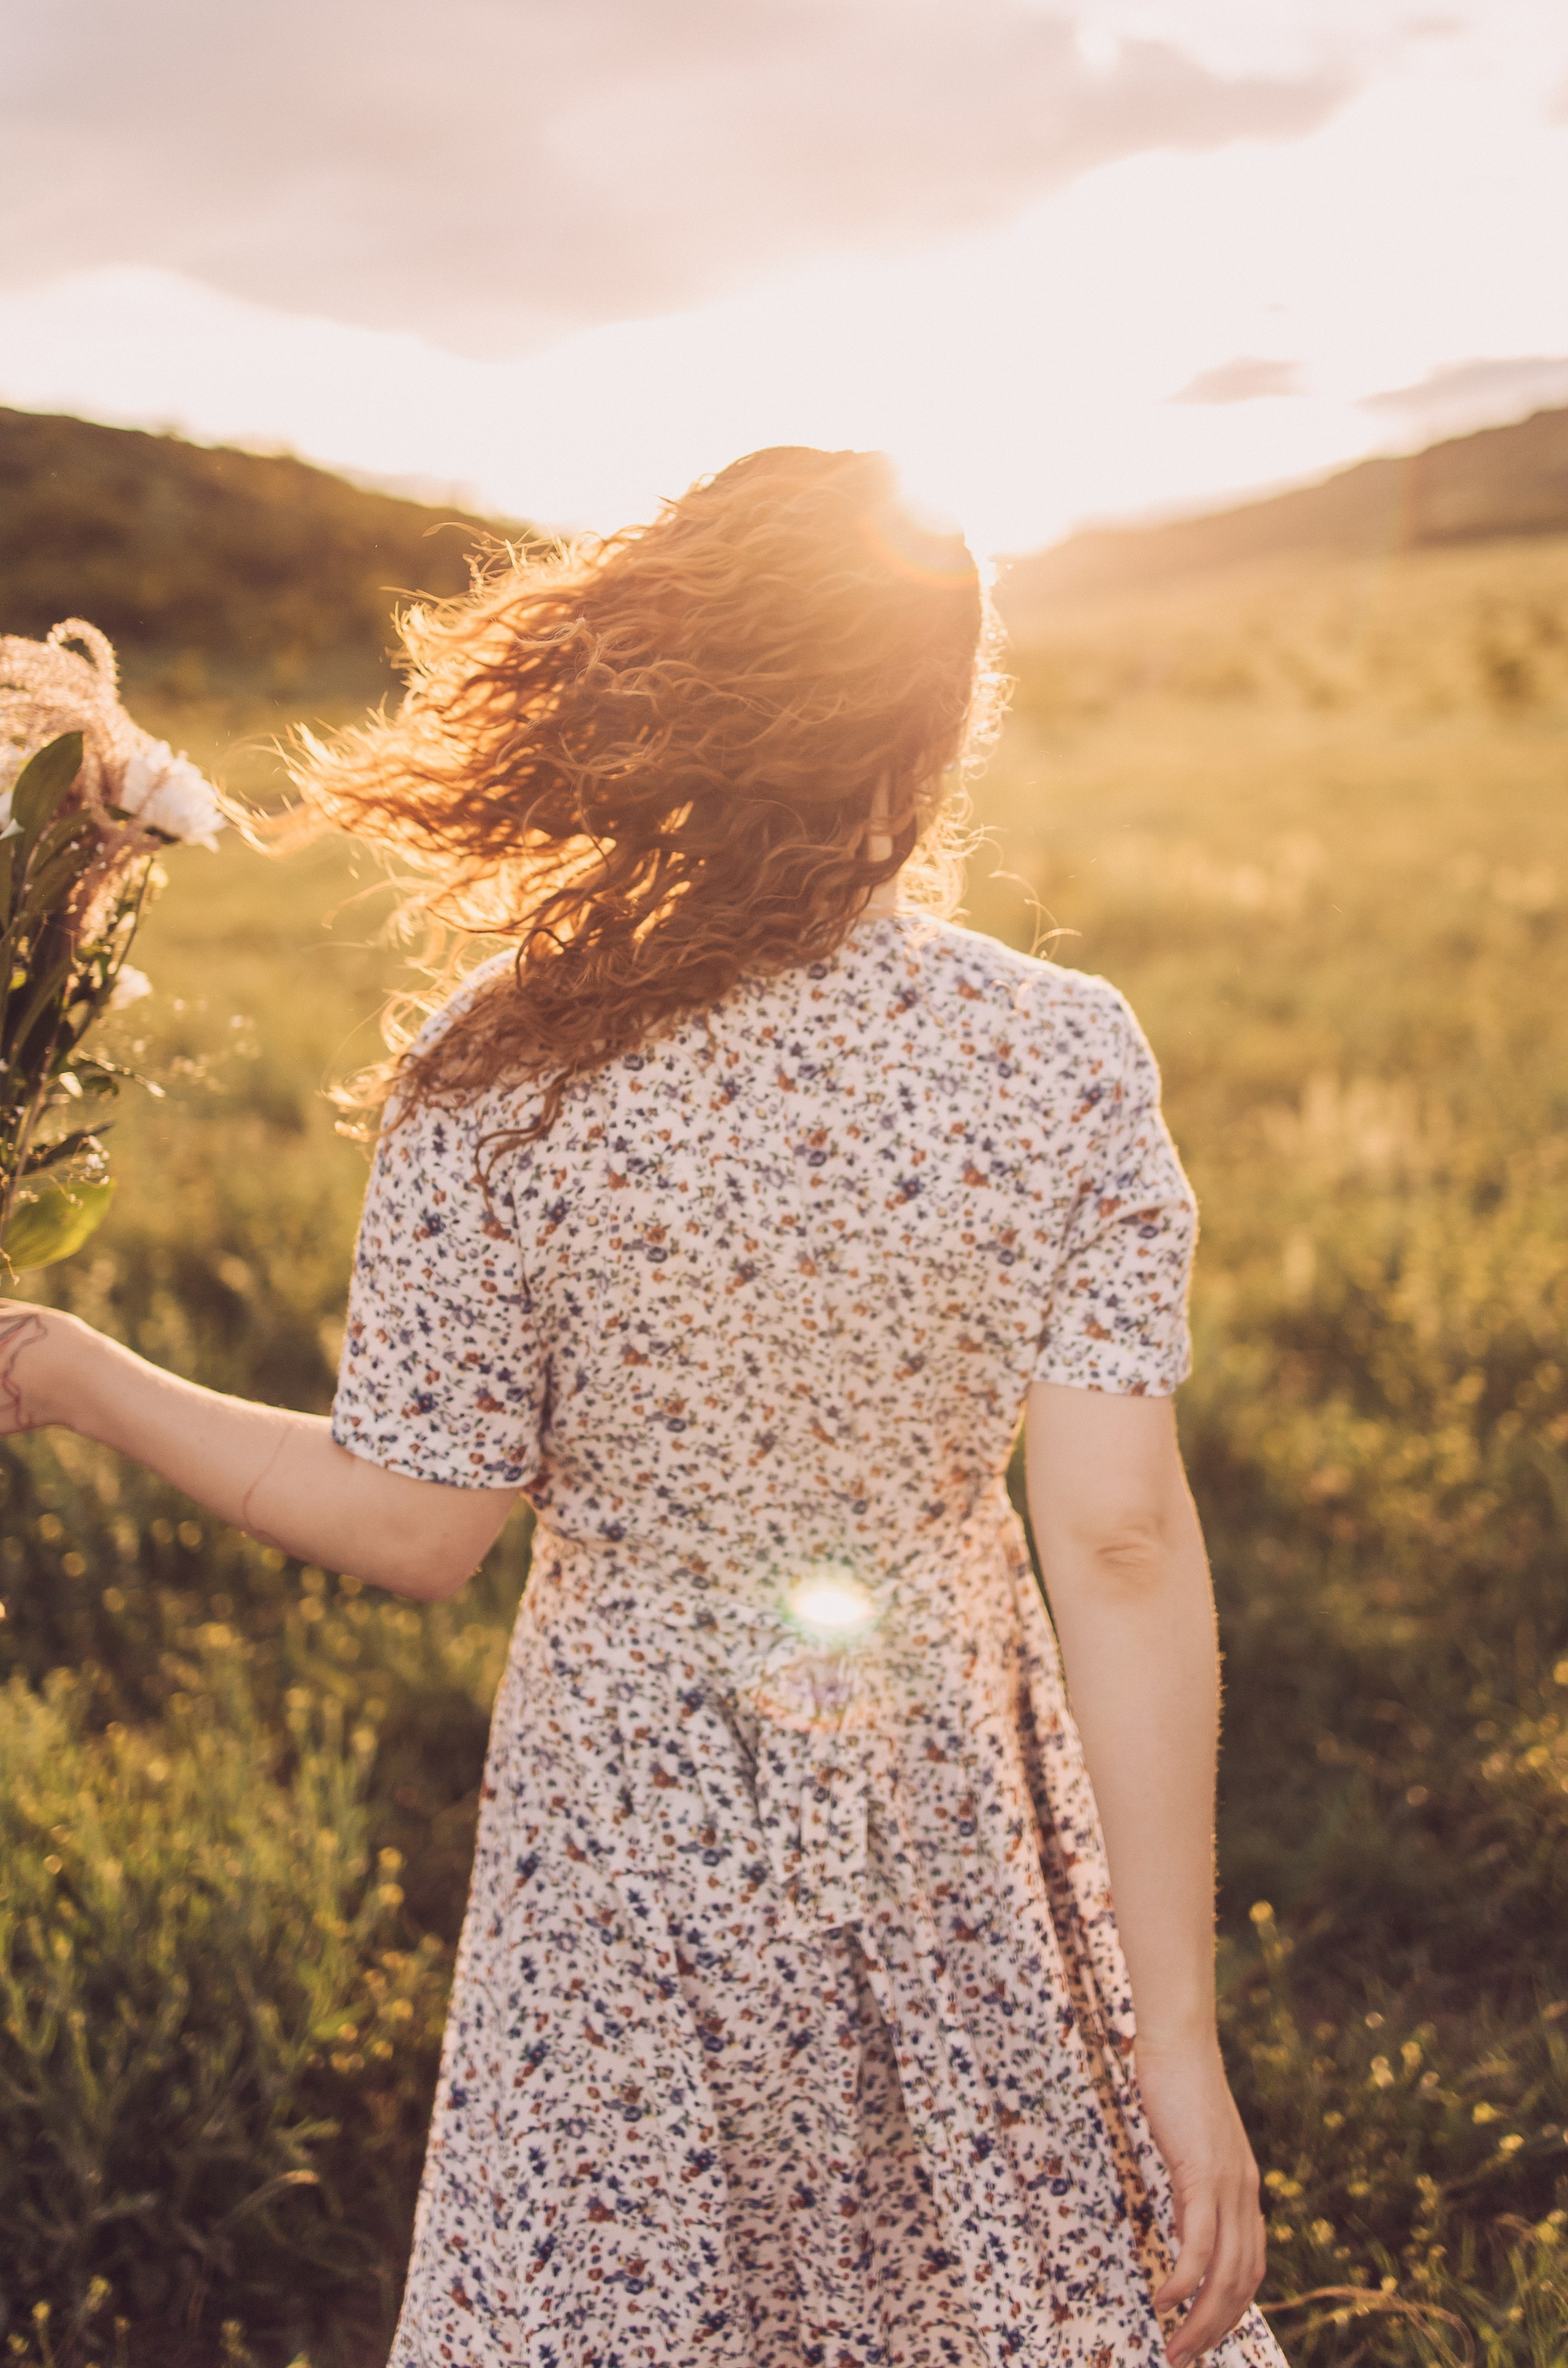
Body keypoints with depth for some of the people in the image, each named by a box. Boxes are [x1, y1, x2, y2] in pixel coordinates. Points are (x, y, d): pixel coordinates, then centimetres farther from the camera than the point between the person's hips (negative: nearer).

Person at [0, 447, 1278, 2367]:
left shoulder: (496, 1084, -18)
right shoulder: (1059, 1055, -17)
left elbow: (413, 1530, -9)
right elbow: (1120, 1544, -18)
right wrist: (1179, 2036, -12)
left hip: (634, 1816, 0)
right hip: (949, 1794, 1)